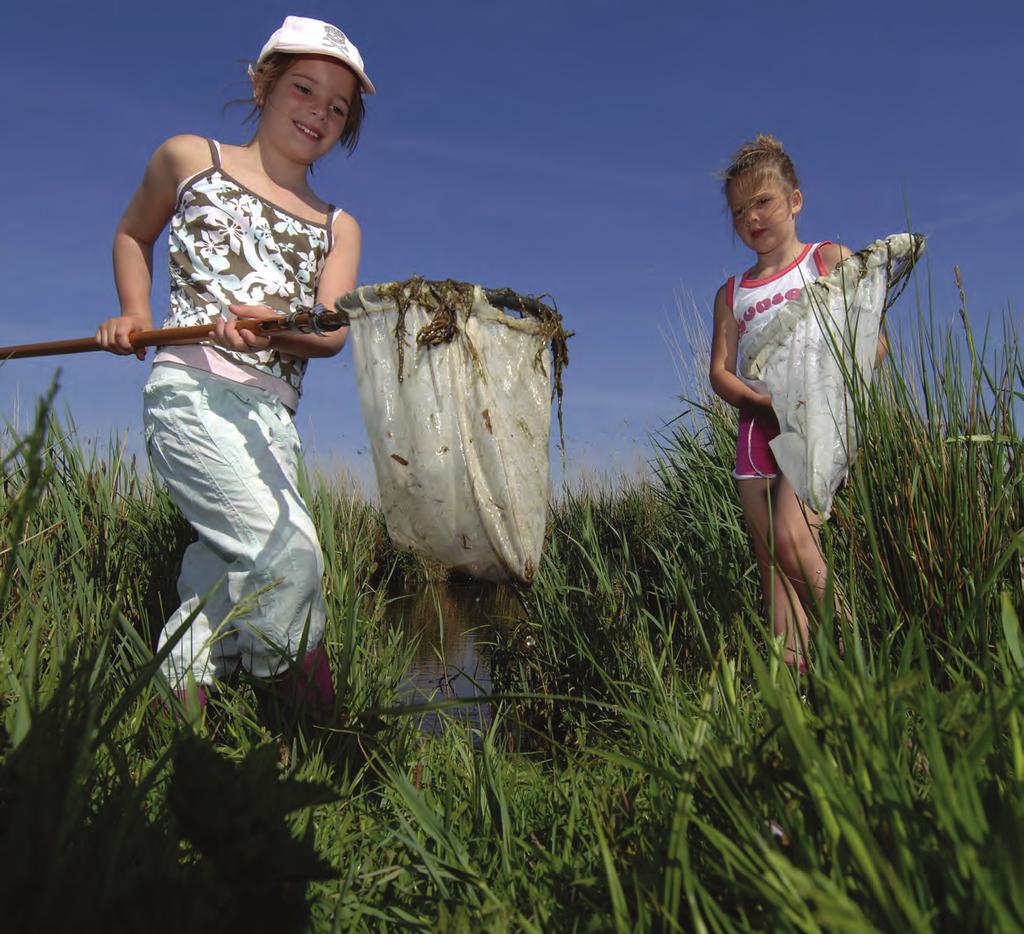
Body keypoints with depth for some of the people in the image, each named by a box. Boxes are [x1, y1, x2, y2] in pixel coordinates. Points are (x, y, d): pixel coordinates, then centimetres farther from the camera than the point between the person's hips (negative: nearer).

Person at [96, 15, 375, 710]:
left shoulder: (338, 228, 18)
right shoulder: (191, 158, 13)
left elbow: (332, 334, 3)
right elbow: (133, 234, 28)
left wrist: (272, 324, -18)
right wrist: (135, 315, 12)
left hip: (274, 418, 5)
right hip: (192, 390, -4)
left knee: (225, 586, 2)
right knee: (289, 546, -21)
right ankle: (319, 720, -6)